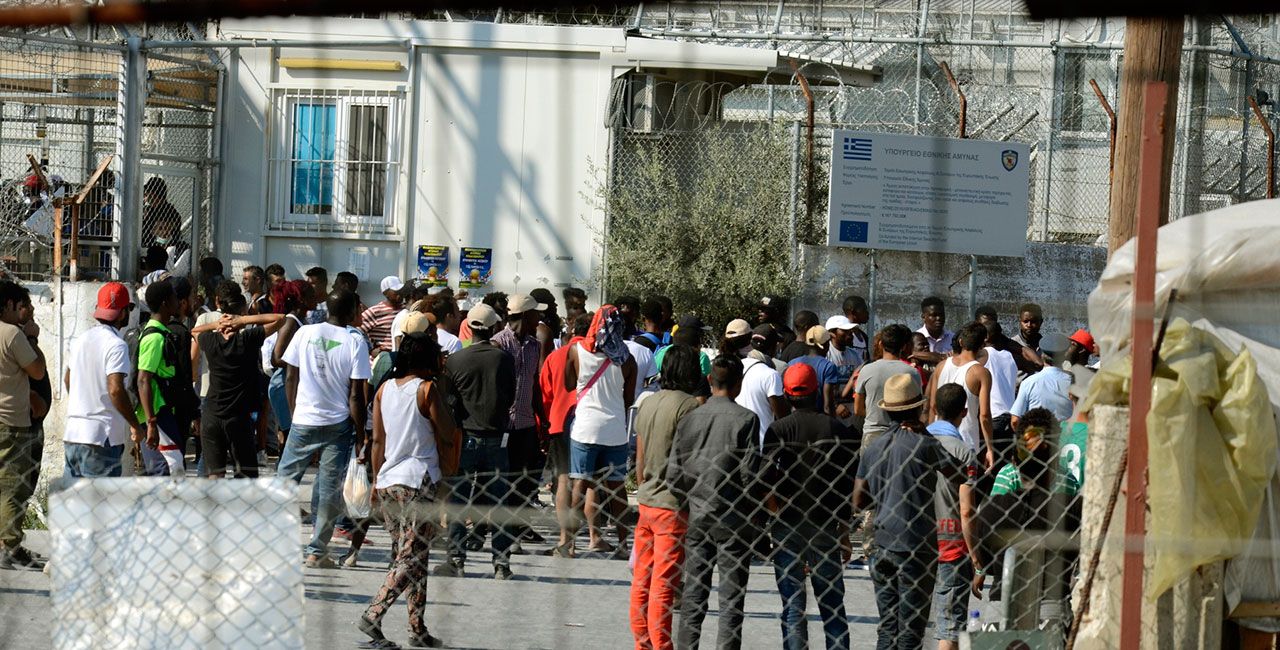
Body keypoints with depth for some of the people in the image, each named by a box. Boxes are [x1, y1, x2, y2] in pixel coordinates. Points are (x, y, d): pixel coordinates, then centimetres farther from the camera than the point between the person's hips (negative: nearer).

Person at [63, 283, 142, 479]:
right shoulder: (116, 345, -13)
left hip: (72, 434, 8)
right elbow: (116, 390, -22)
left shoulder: (80, 339, 12)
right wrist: (135, 425, -12)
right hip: (102, 438, -8)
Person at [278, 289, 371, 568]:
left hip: (303, 422, 2)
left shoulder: (305, 333, -1)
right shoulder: (355, 343, -8)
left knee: (285, 479, 12)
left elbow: (290, 379, 3)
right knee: (330, 490, 5)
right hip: (338, 424, -2)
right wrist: (360, 434, -1)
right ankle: (317, 552, 5)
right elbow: (356, 395, -9)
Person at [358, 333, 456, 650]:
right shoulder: (426, 389, -9)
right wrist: (438, 396, 4)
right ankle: (373, 615, -19)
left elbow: (378, 440, 11)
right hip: (419, 482, -7)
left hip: (388, 482, 7)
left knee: (409, 558, 13)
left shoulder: (384, 389, 9)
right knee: (411, 559, -5)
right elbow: (448, 432, -2)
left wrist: (376, 479, 19)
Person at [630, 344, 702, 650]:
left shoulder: (648, 403, 8)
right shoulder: (688, 405, -15)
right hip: (673, 505, -7)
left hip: (646, 502, 7)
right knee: (664, 584, -4)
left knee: (642, 579, 13)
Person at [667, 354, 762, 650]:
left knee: (693, 593, 9)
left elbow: (674, 474, 2)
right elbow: (750, 473, -12)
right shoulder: (745, 419, -10)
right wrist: (755, 512, 2)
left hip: (697, 518, 4)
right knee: (732, 597, 2)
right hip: (734, 520, -4)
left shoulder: (689, 419, 2)